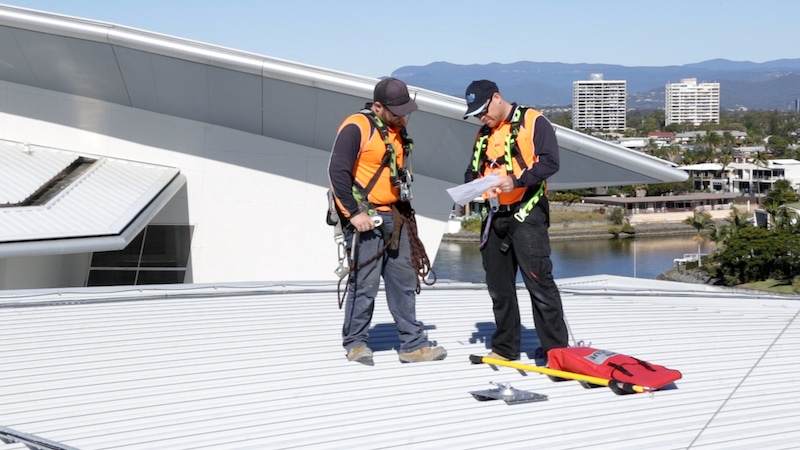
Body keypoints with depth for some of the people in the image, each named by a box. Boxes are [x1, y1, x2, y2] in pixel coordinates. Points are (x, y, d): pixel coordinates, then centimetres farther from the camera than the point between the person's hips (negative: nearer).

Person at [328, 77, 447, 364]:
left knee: (404, 281, 7)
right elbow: (337, 171, -19)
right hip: (365, 218, -8)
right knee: (365, 283, -5)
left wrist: (404, 209, 21)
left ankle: (413, 344, 11)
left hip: (393, 217, 8)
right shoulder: (356, 128, -13)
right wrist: (354, 213, -20)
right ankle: (355, 343, 9)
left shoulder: (397, 128, 14)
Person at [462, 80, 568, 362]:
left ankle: (556, 349, -4)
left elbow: (550, 162, -14)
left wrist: (517, 181, -25)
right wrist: (471, 185, -2)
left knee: (539, 282, -8)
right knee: (499, 286, 10)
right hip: (493, 217, 7)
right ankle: (505, 348, 20)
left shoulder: (533, 122, -5)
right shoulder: (484, 135, 18)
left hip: (526, 214, -7)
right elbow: (473, 170, 22)